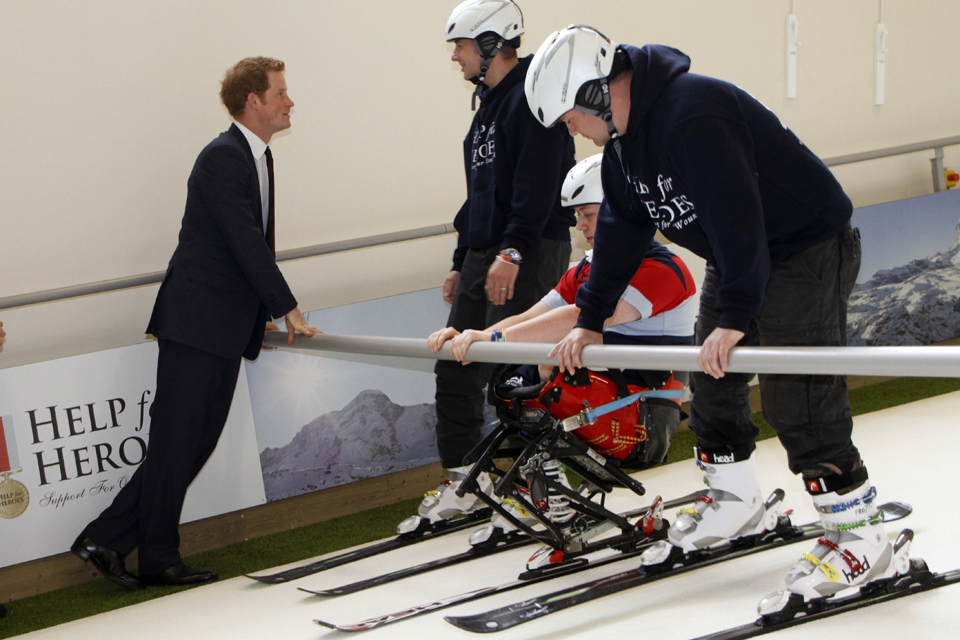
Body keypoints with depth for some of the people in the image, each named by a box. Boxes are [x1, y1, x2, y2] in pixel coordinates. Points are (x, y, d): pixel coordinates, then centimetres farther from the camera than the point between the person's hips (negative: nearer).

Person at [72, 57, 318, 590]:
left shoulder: (258, 157, 16)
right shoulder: (222, 158, -14)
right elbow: (246, 243, -18)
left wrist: (264, 311, 17)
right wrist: (288, 309, -14)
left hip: (228, 326, 10)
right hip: (195, 321, -10)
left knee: (200, 441, 7)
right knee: (177, 441, -4)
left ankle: (109, 540, 11)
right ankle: (158, 559, 5)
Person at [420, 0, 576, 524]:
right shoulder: (490, 103, 20)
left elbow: (537, 184, -22)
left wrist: (512, 252, -27)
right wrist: (461, 263, 25)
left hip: (530, 254, -10)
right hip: (486, 256, 10)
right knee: (455, 367, 9)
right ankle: (463, 480, 18)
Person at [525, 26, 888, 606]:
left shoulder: (693, 113, -29)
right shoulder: (625, 137, 5)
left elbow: (734, 214, -34)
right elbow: (622, 229, 14)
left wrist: (735, 316, -35)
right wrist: (591, 320, 15)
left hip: (808, 248, -10)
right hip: (736, 260, 10)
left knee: (797, 401, -14)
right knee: (713, 385, 15)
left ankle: (861, 537, -7)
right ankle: (735, 502, 34)